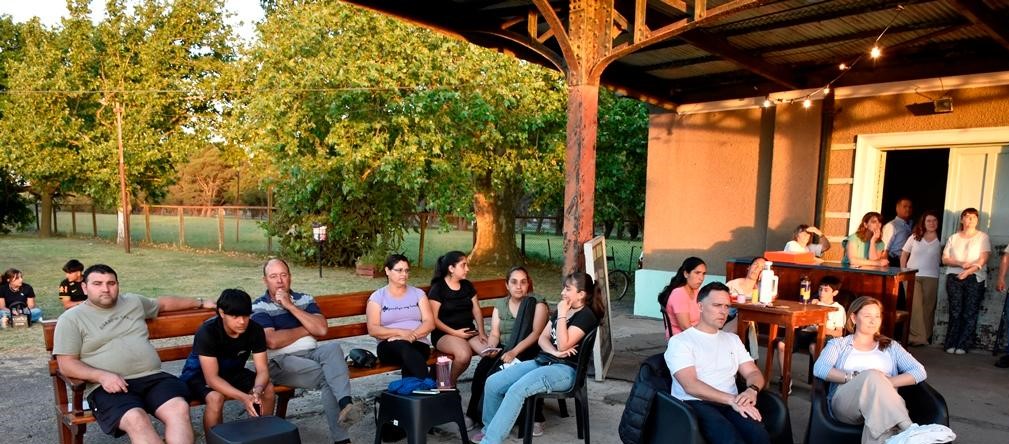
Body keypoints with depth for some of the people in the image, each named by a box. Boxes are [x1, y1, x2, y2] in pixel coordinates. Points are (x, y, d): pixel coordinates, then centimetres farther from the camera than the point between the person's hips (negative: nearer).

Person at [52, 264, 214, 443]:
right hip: (109, 387, -4)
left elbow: (163, 303, 37)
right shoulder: (71, 319, 7)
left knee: (179, 408, -28)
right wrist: (102, 376, -16)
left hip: (152, 378, 4)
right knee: (135, 419, -36)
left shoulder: (133, 301, 20)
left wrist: (200, 303, 43)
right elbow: (66, 365, 1)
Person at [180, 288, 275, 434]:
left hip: (232, 372, 4)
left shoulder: (255, 330, -19)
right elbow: (212, 378, -33)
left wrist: (257, 392, -40)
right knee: (216, 397, -35)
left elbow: (262, 370, -18)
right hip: (200, 374, -4)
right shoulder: (207, 332, -31)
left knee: (268, 389, -19)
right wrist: (243, 397, -45)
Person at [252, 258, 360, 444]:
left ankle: (345, 403, -47)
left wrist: (291, 306, -4)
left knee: (333, 348, -32)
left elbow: (322, 329, 0)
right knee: (328, 377, -30)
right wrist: (306, 330, 1)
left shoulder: (304, 299, 17)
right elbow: (273, 341, -12)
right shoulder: (259, 307, 4)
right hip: (281, 362, -3)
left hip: (312, 354, 4)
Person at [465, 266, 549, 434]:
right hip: (504, 350, 4)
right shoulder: (500, 305, 15)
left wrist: (515, 351, -25)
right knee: (483, 366, -25)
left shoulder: (537, 303, 1)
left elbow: (537, 332, -12)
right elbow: (494, 334, 7)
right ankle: (478, 416, -11)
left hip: (528, 351, -4)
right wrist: (491, 348, -17)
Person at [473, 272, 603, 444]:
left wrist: (561, 315, -15)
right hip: (542, 361, 9)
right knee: (493, 382, -5)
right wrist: (554, 352, -8)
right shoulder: (562, 310, 17)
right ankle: (490, 429, 12)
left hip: (565, 370, -9)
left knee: (516, 390, -31)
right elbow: (542, 338, 12)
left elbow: (563, 345, -19)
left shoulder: (586, 316, -9)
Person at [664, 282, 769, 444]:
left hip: (731, 404, 5)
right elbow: (691, 386, -11)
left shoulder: (733, 339, 23)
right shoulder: (679, 341, 1)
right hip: (695, 404, -5)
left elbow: (753, 372, 15)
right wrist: (732, 399, -21)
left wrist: (752, 390, -10)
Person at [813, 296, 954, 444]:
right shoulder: (838, 344, 20)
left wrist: (887, 382, -7)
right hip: (846, 404, -1)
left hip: (886, 404, 2)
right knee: (872, 375, -35)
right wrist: (854, 378, -15)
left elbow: (919, 372, 10)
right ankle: (909, 431, -45)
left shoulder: (891, 346, 27)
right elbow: (819, 369, 0)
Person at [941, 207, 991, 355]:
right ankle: (951, 344, 1)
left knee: (970, 312, -4)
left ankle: (963, 345, 0)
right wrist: (960, 263, -11)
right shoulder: (953, 238, 13)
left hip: (975, 278, -1)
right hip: (954, 277, 1)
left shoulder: (983, 237, 7)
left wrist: (969, 270, -20)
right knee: (955, 311, -4)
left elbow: (983, 259, -4)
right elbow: (945, 259, 7)